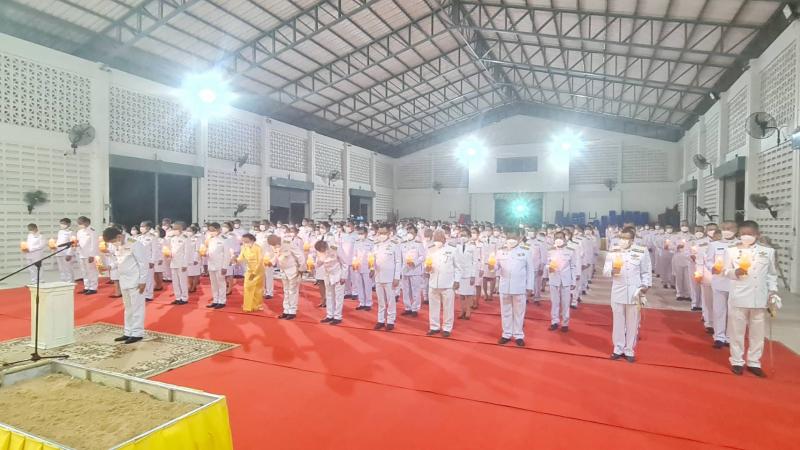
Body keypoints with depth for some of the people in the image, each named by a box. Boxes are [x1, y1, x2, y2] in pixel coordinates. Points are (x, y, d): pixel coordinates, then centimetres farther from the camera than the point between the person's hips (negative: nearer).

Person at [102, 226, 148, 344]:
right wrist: (109, 266, -5)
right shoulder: (117, 247, 10)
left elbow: (144, 263, -16)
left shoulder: (135, 245, -15)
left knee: (136, 307, -1)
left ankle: (137, 333, 6)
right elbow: (117, 261, 17)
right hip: (124, 281, 8)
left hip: (135, 282, -8)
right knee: (128, 308, 15)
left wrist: (143, 281, -17)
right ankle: (128, 332, 23)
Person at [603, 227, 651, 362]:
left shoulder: (642, 251, -1)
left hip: (634, 292, -1)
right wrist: (612, 271, -23)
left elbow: (646, 271, 5)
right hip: (618, 292, 1)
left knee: (632, 323, 8)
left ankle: (629, 350, 20)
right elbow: (605, 271, -3)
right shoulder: (612, 252, 1)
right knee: (618, 321, 9)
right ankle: (618, 349, 22)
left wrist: (646, 285, -6)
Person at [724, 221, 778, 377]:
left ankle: (754, 362, 22)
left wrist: (773, 291, 4)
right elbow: (725, 271, 1)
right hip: (738, 298, -2)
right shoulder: (731, 251, -1)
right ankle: (737, 361, 17)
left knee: (757, 332, 10)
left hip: (760, 298, 2)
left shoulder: (768, 252, 5)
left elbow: (772, 274, 11)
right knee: (737, 331, 6)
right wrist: (734, 272, -19)